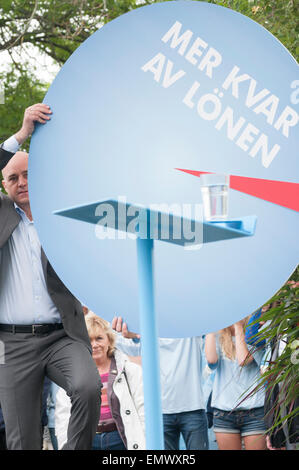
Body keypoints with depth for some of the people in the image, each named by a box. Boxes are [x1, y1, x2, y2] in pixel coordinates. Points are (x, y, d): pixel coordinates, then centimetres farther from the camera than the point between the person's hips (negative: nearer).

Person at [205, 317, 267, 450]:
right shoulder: (218, 339, 10)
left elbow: (244, 360, -15)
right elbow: (211, 359, -10)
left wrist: (238, 327, -8)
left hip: (254, 410, -2)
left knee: (256, 447, -2)